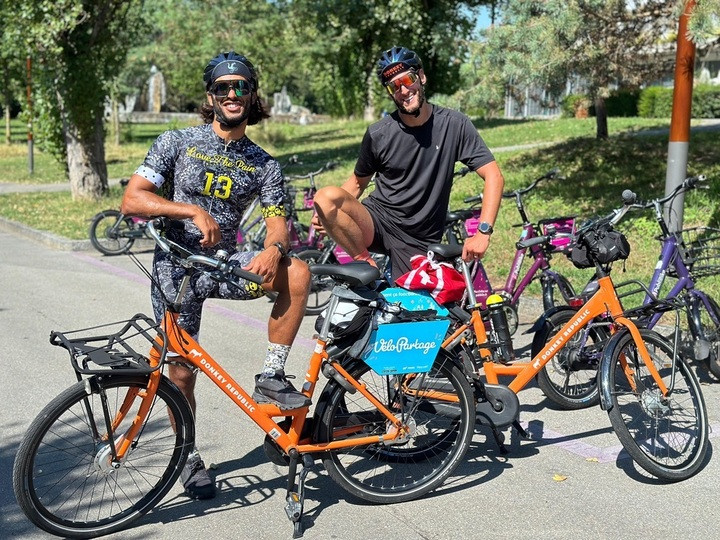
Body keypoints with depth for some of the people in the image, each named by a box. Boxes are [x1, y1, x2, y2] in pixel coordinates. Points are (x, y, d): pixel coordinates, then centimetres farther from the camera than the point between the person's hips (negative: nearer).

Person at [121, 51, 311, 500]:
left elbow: (278, 224, -3)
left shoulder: (264, 165, 4)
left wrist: (274, 249, -28)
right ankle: (190, 458, 25)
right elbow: (132, 199, -12)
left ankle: (272, 377, -12)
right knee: (182, 370, 1)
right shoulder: (177, 142, -4)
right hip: (176, 267, -2)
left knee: (298, 273, -25)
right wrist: (194, 211, -26)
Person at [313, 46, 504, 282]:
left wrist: (483, 232, -23)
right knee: (326, 196, -27)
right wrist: (328, 213, -11)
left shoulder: (454, 125, -7)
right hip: (377, 221, 1)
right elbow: (358, 182, 9)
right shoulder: (378, 134, -4)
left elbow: (494, 177, -9)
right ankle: (366, 264, -12)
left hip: (419, 242, 0)